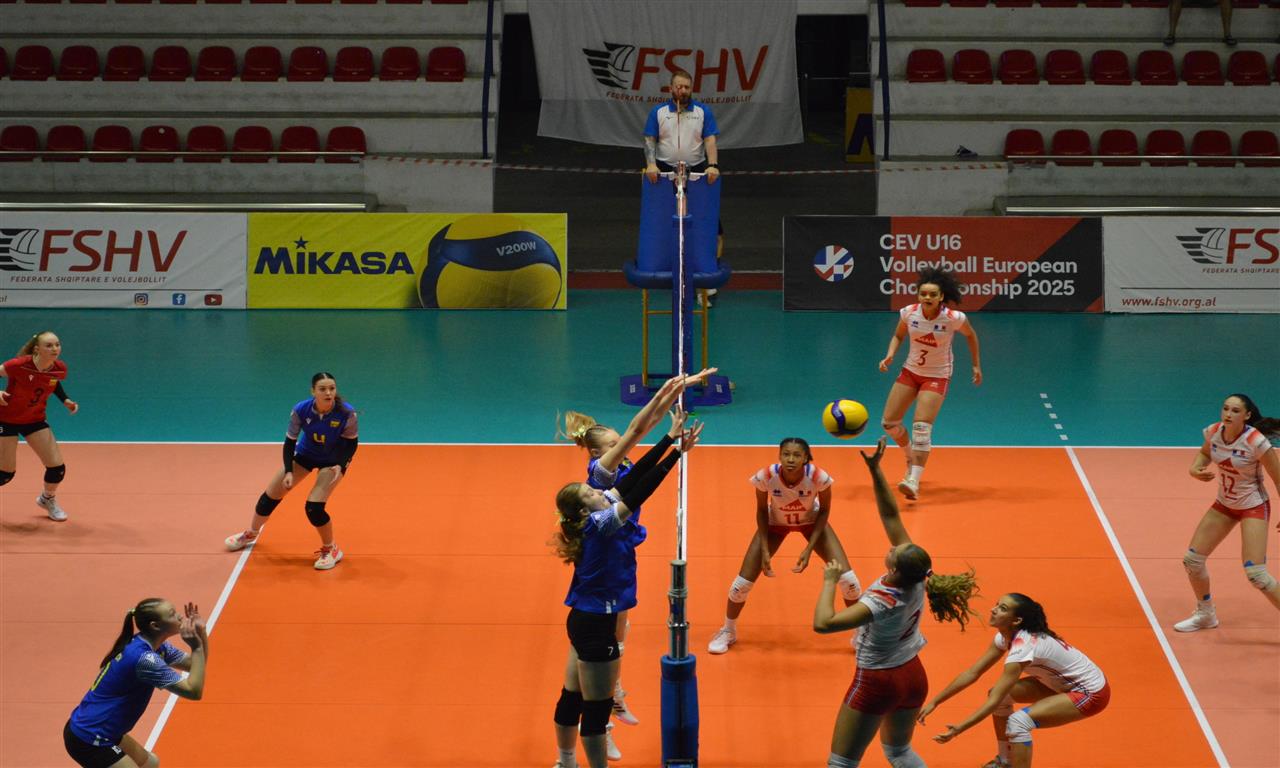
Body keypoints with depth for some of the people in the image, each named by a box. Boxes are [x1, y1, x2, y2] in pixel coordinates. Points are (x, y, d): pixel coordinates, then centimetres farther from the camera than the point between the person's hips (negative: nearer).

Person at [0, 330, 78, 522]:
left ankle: (47, 499, 30)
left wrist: (65, 400, -2)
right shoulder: (20, 366, -30)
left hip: (35, 420, 4)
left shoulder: (60, 369, -14)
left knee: (57, 468, -3)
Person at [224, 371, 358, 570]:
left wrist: (340, 466, -29)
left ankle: (331, 550, 6)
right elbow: (290, 442, -13)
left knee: (314, 507, -21)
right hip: (305, 454, 3)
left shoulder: (346, 413, -32)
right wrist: (288, 471, -22)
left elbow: (352, 442, -15)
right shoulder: (301, 410, -28)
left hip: (333, 461, -3)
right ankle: (251, 533, 38)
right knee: (270, 497, 7)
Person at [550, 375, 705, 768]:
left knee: (573, 698, 21)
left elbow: (635, 477, -3)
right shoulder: (598, 525, -22)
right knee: (596, 709, 1)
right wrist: (677, 448, -28)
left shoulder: (599, 520, 1)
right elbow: (641, 488, -29)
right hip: (594, 623, -10)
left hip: (585, 618, 10)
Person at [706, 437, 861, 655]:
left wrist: (809, 549, -22)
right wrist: (765, 550, -18)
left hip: (811, 521, 0)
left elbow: (824, 511, -16)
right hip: (775, 522, 0)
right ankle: (728, 631, 24)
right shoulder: (766, 476, -34)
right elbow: (762, 511, -14)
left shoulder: (819, 477, -35)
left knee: (848, 579, -10)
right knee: (742, 582, -5)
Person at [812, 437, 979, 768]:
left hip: (878, 682, -7)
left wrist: (830, 581, -25)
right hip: (913, 676, 7)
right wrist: (874, 469, -15)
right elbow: (891, 515, -11)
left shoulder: (881, 603, -31)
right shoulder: (919, 577, -14)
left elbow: (823, 623, -38)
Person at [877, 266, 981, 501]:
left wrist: (976, 365, 5)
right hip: (910, 371, 5)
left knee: (921, 427, -21)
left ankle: (913, 481, -23)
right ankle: (912, 459, 32)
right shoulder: (908, 313, -14)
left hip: (937, 377, -4)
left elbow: (971, 335, 0)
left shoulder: (954, 318, -21)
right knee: (889, 423, 4)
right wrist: (889, 355, -12)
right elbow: (898, 336, 6)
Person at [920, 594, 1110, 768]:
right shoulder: (1006, 636, -5)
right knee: (1000, 694, 6)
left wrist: (957, 730, -35)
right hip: (1063, 683, 9)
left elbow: (993, 702, -32)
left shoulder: (1023, 646, -30)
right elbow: (972, 673, 0)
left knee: (1018, 722, -24)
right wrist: (934, 702, -5)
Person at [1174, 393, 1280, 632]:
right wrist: (1196, 469, -8)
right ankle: (1206, 614, 29)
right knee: (1192, 560, 6)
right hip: (1224, 504, 6)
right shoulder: (1213, 432, -10)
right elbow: (1204, 453, 13)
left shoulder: (1255, 441, -26)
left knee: (1255, 574, -18)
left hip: (1253, 507, -6)